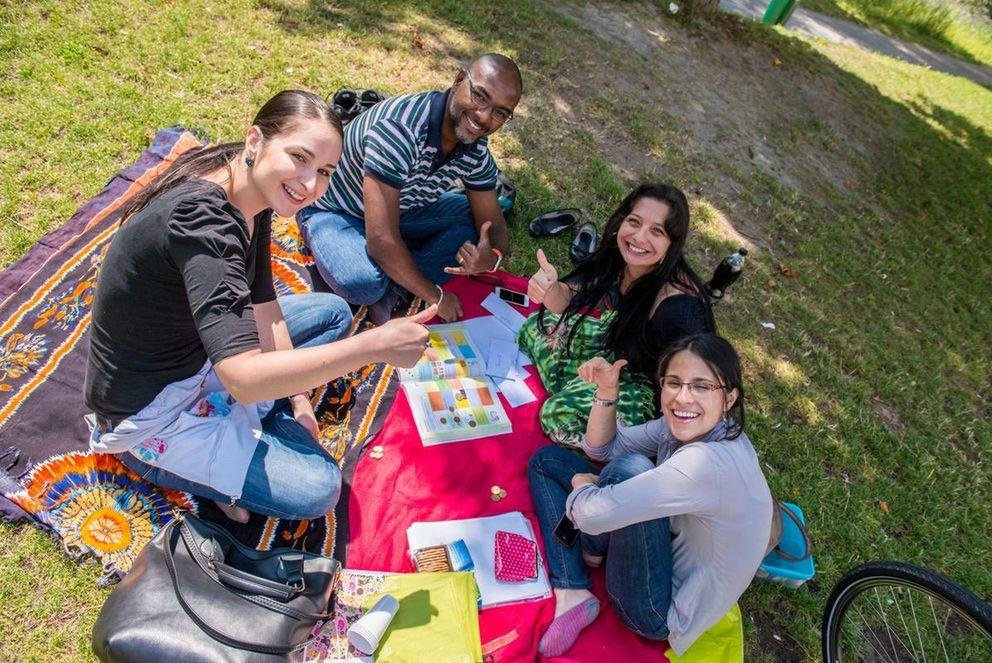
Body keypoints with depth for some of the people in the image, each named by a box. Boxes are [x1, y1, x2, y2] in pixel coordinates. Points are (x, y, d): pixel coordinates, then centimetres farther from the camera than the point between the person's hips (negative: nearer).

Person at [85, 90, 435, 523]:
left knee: (332, 313, 14)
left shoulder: (252, 196, -8)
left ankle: (238, 430, 5)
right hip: (149, 407, -9)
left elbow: (263, 305, 2)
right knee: (315, 488, -14)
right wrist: (375, 344, -48)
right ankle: (145, 454, 2)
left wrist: (297, 399, 1)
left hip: (202, 353, 9)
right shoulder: (201, 218, -35)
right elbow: (245, 379, -43)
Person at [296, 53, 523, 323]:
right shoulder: (399, 128, -37)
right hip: (333, 211, -7)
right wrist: (435, 296, -26)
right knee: (364, 283, -36)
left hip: (398, 209, 7)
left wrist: (491, 256, -33)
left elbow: (493, 224, -6)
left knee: (476, 223, -10)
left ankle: (392, 290, -16)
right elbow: (381, 240, -38)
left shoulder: (477, 151, -13)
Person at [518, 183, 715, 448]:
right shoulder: (616, 257, -16)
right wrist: (552, 291, -34)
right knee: (536, 328, 8)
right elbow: (571, 300, -11)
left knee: (563, 412, -25)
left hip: (647, 382, -7)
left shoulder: (679, 305, -36)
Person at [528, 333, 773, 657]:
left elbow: (594, 514, -37)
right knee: (546, 460, 6)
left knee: (630, 467, -29)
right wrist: (607, 390, -13)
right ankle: (572, 595, -5)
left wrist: (581, 484, -12)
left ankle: (589, 550, 2)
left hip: (662, 614, -9)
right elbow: (603, 448, 6)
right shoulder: (685, 427, -7)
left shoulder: (711, 462, -34)